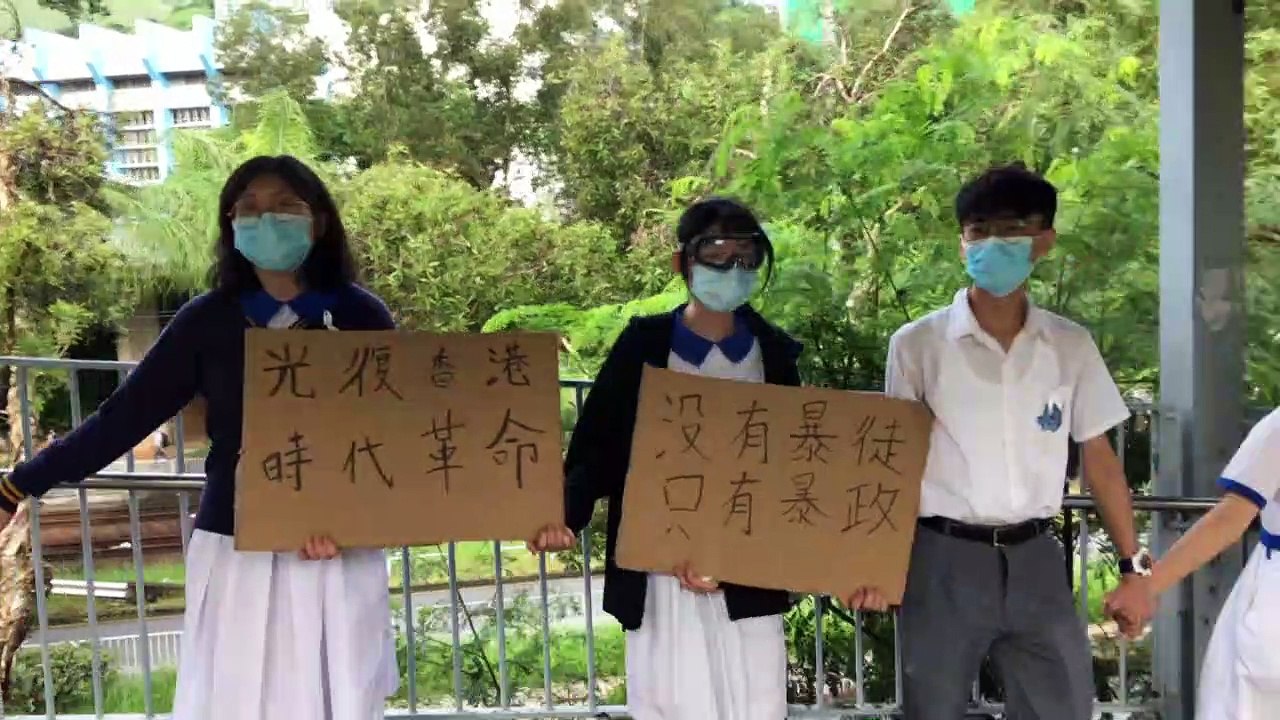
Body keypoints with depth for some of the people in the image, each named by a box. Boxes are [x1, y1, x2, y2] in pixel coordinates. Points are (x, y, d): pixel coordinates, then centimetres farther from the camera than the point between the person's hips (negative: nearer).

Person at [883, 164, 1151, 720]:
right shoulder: (917, 343, -4)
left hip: (1035, 557, 3)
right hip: (944, 558, -2)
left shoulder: (1071, 345, 4)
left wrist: (1132, 561, 7)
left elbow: (1098, 457, 9)